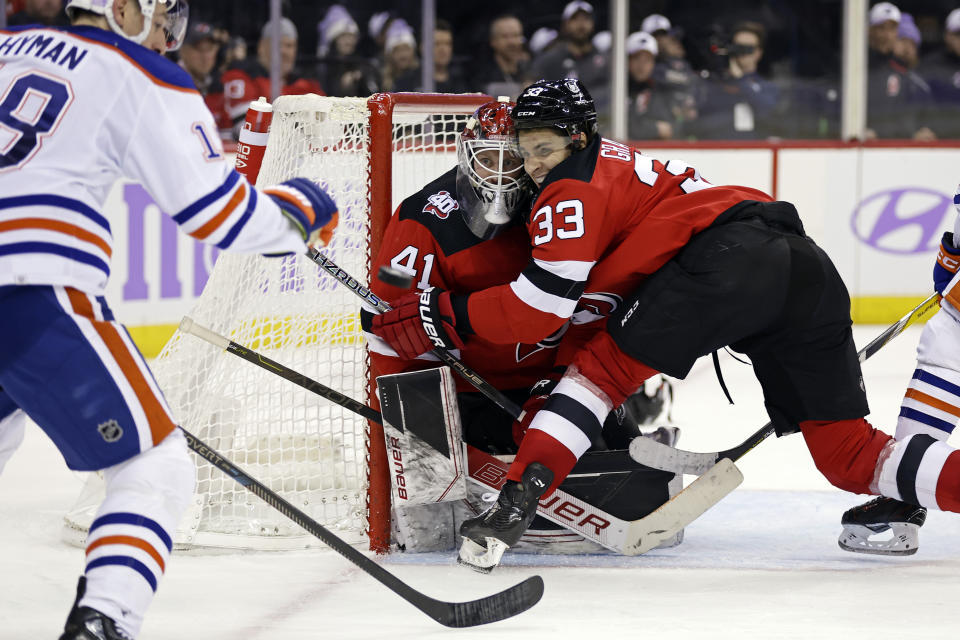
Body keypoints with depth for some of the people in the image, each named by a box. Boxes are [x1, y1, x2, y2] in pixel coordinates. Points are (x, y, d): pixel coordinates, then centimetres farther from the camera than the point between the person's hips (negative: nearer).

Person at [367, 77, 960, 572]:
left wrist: (440, 314, 3)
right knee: (847, 453, 9)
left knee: (603, 365, 1)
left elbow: (542, 307, -2)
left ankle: (518, 502, -13)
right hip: (808, 265, 9)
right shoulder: (621, 165, 33)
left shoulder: (574, 188, 5)